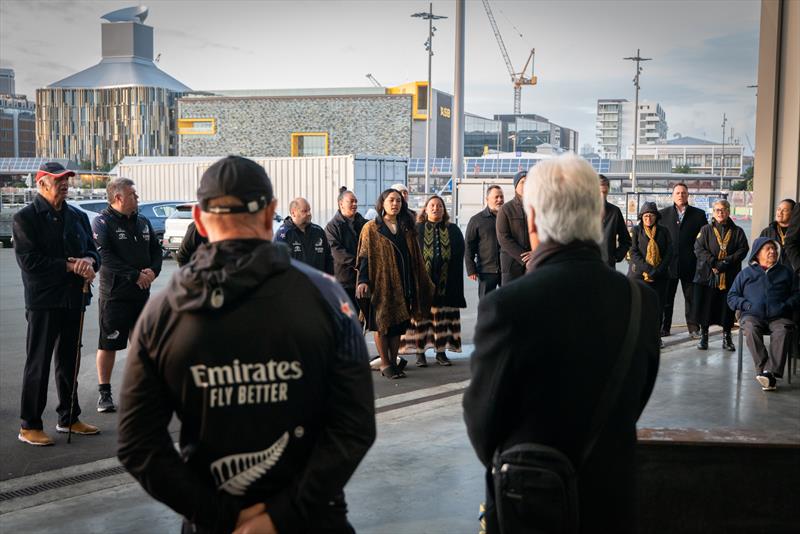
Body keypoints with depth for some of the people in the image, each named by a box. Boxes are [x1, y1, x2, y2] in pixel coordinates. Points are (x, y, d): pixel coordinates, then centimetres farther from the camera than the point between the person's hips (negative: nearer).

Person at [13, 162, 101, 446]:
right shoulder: (25, 218, -6)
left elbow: (94, 253, 14)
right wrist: (70, 266, -17)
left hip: (74, 300, 6)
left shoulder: (78, 217, 13)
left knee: (69, 361, 14)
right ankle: (29, 426, 8)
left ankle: (68, 418, 26)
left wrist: (88, 261, -11)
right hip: (43, 302, -6)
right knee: (38, 363, -1)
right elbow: (29, 262, -15)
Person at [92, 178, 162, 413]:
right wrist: (135, 275, -22)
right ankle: (104, 393, 10)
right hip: (114, 294, -6)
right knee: (109, 344, 1)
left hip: (142, 293, 6)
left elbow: (156, 250, 12)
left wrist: (153, 271, -8)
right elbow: (105, 257, -19)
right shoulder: (102, 222, -8)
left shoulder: (143, 222, 12)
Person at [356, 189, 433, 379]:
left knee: (398, 324, 6)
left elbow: (416, 257, 15)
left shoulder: (406, 229, 13)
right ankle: (385, 364, 8)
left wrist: (423, 282, 13)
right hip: (381, 282, -4)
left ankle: (393, 362, 15)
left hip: (401, 283, 4)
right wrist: (363, 281, -15)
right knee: (382, 323, 0)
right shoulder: (371, 228, 1)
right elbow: (364, 256, -5)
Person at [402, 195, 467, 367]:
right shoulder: (416, 230, 4)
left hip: (446, 282, 3)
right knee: (421, 316, -2)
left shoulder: (453, 230, 13)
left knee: (443, 317, 5)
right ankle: (420, 353, 4)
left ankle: (441, 352, 13)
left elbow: (459, 254, 9)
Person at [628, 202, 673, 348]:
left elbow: (670, 252, 3)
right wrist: (647, 269, -14)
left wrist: (658, 271, -9)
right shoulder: (636, 230, 5)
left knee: (658, 305, 1)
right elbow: (633, 252, -3)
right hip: (639, 274, -2)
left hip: (660, 275, 2)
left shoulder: (663, 231, 10)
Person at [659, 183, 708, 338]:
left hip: (690, 264, -1)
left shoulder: (698, 214, 6)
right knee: (666, 297, 6)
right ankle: (664, 328, 14)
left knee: (691, 297, 5)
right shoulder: (663, 214, 8)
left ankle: (693, 328, 12)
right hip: (668, 263, 1)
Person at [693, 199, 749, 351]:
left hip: (730, 277, 1)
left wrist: (727, 262, -14)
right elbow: (699, 248, -3)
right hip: (707, 276, -1)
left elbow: (743, 250, 0)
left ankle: (726, 337, 15)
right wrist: (714, 262, -16)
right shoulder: (706, 230, 8)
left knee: (728, 307, 3)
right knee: (706, 305, 0)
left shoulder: (737, 232, 10)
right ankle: (703, 335, 13)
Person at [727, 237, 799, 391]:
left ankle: (771, 371, -43)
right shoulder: (745, 273, 21)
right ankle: (763, 370, -40)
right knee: (751, 329, -35)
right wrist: (747, 305, -2)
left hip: (778, 316, 0)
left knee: (782, 331, -35)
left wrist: (786, 306, -4)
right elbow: (732, 297, 17)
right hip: (752, 315, 0)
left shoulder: (786, 272, 23)